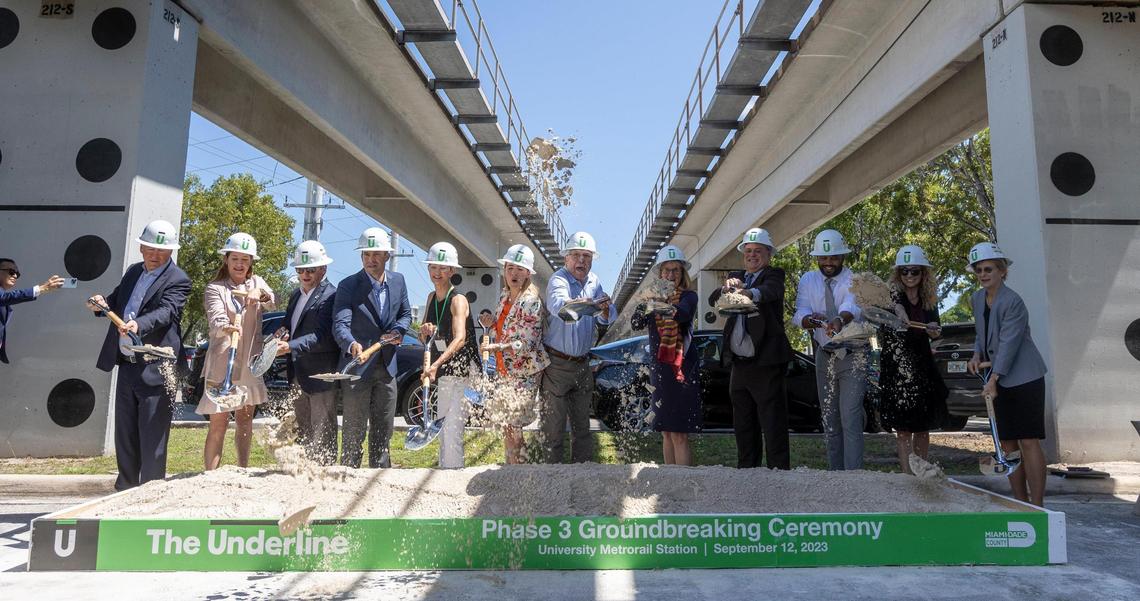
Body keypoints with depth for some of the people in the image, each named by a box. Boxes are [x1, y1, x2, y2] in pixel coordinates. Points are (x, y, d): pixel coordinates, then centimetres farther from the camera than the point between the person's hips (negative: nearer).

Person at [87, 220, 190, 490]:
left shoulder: (178, 280, -9)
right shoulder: (133, 271, 14)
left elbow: (166, 312, -23)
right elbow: (117, 300, 22)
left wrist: (138, 325, -41)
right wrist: (103, 304, -1)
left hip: (155, 370, -7)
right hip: (127, 366, 8)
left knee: (152, 440, -3)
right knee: (124, 436, 17)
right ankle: (125, 490, 30)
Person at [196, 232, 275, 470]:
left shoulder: (257, 283, 11)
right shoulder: (215, 288, -3)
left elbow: (272, 302, -7)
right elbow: (215, 321, -19)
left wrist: (260, 293, -29)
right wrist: (227, 328, -42)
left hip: (250, 363, 5)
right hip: (222, 363, -4)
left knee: (245, 420, 14)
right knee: (218, 423, -5)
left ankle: (243, 470, 24)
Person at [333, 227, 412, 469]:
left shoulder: (398, 281, 5)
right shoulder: (348, 286, -11)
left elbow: (406, 314, 17)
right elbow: (340, 324, -22)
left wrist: (398, 331, -5)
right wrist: (352, 344, -43)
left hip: (387, 366, 5)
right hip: (358, 366, -5)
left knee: (383, 428, 15)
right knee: (354, 429, 1)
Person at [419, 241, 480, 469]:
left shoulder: (458, 300, -14)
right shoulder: (431, 297, 9)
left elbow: (460, 338, -29)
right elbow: (424, 340, 14)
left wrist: (436, 365, -41)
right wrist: (425, 331, -10)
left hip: (463, 372, -8)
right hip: (443, 372, 8)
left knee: (452, 429, -14)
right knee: (442, 428, 15)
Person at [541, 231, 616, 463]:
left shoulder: (594, 281, 7)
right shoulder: (558, 279, -13)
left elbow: (608, 318, 1)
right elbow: (559, 306, -36)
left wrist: (605, 309, -24)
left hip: (582, 363, 7)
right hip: (557, 363, -6)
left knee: (582, 422, 16)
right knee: (554, 422, 0)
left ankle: (583, 465, 27)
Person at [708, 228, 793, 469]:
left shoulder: (774, 274, -1)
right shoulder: (736, 276, 16)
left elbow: (770, 291, -25)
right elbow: (713, 299, 0)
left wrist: (751, 293, -46)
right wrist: (726, 288, -22)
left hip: (766, 363, -6)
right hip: (739, 363, 6)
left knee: (773, 424, -5)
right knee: (743, 425, 14)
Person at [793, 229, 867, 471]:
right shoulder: (808, 280, 4)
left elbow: (852, 306, -29)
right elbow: (800, 314, -12)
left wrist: (839, 319, -52)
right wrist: (812, 319, -36)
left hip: (853, 357, -4)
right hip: (824, 357, 4)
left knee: (850, 419, -12)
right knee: (829, 421, 11)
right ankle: (834, 472, 21)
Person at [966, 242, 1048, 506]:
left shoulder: (1012, 301, -17)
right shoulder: (977, 299, 8)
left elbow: (1009, 342, -21)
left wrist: (993, 379, -24)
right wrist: (977, 355, 1)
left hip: (1024, 378, -8)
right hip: (999, 380, 8)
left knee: (1029, 442, -7)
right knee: (1007, 443, 10)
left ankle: (1037, 507, 0)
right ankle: (1020, 502, 19)